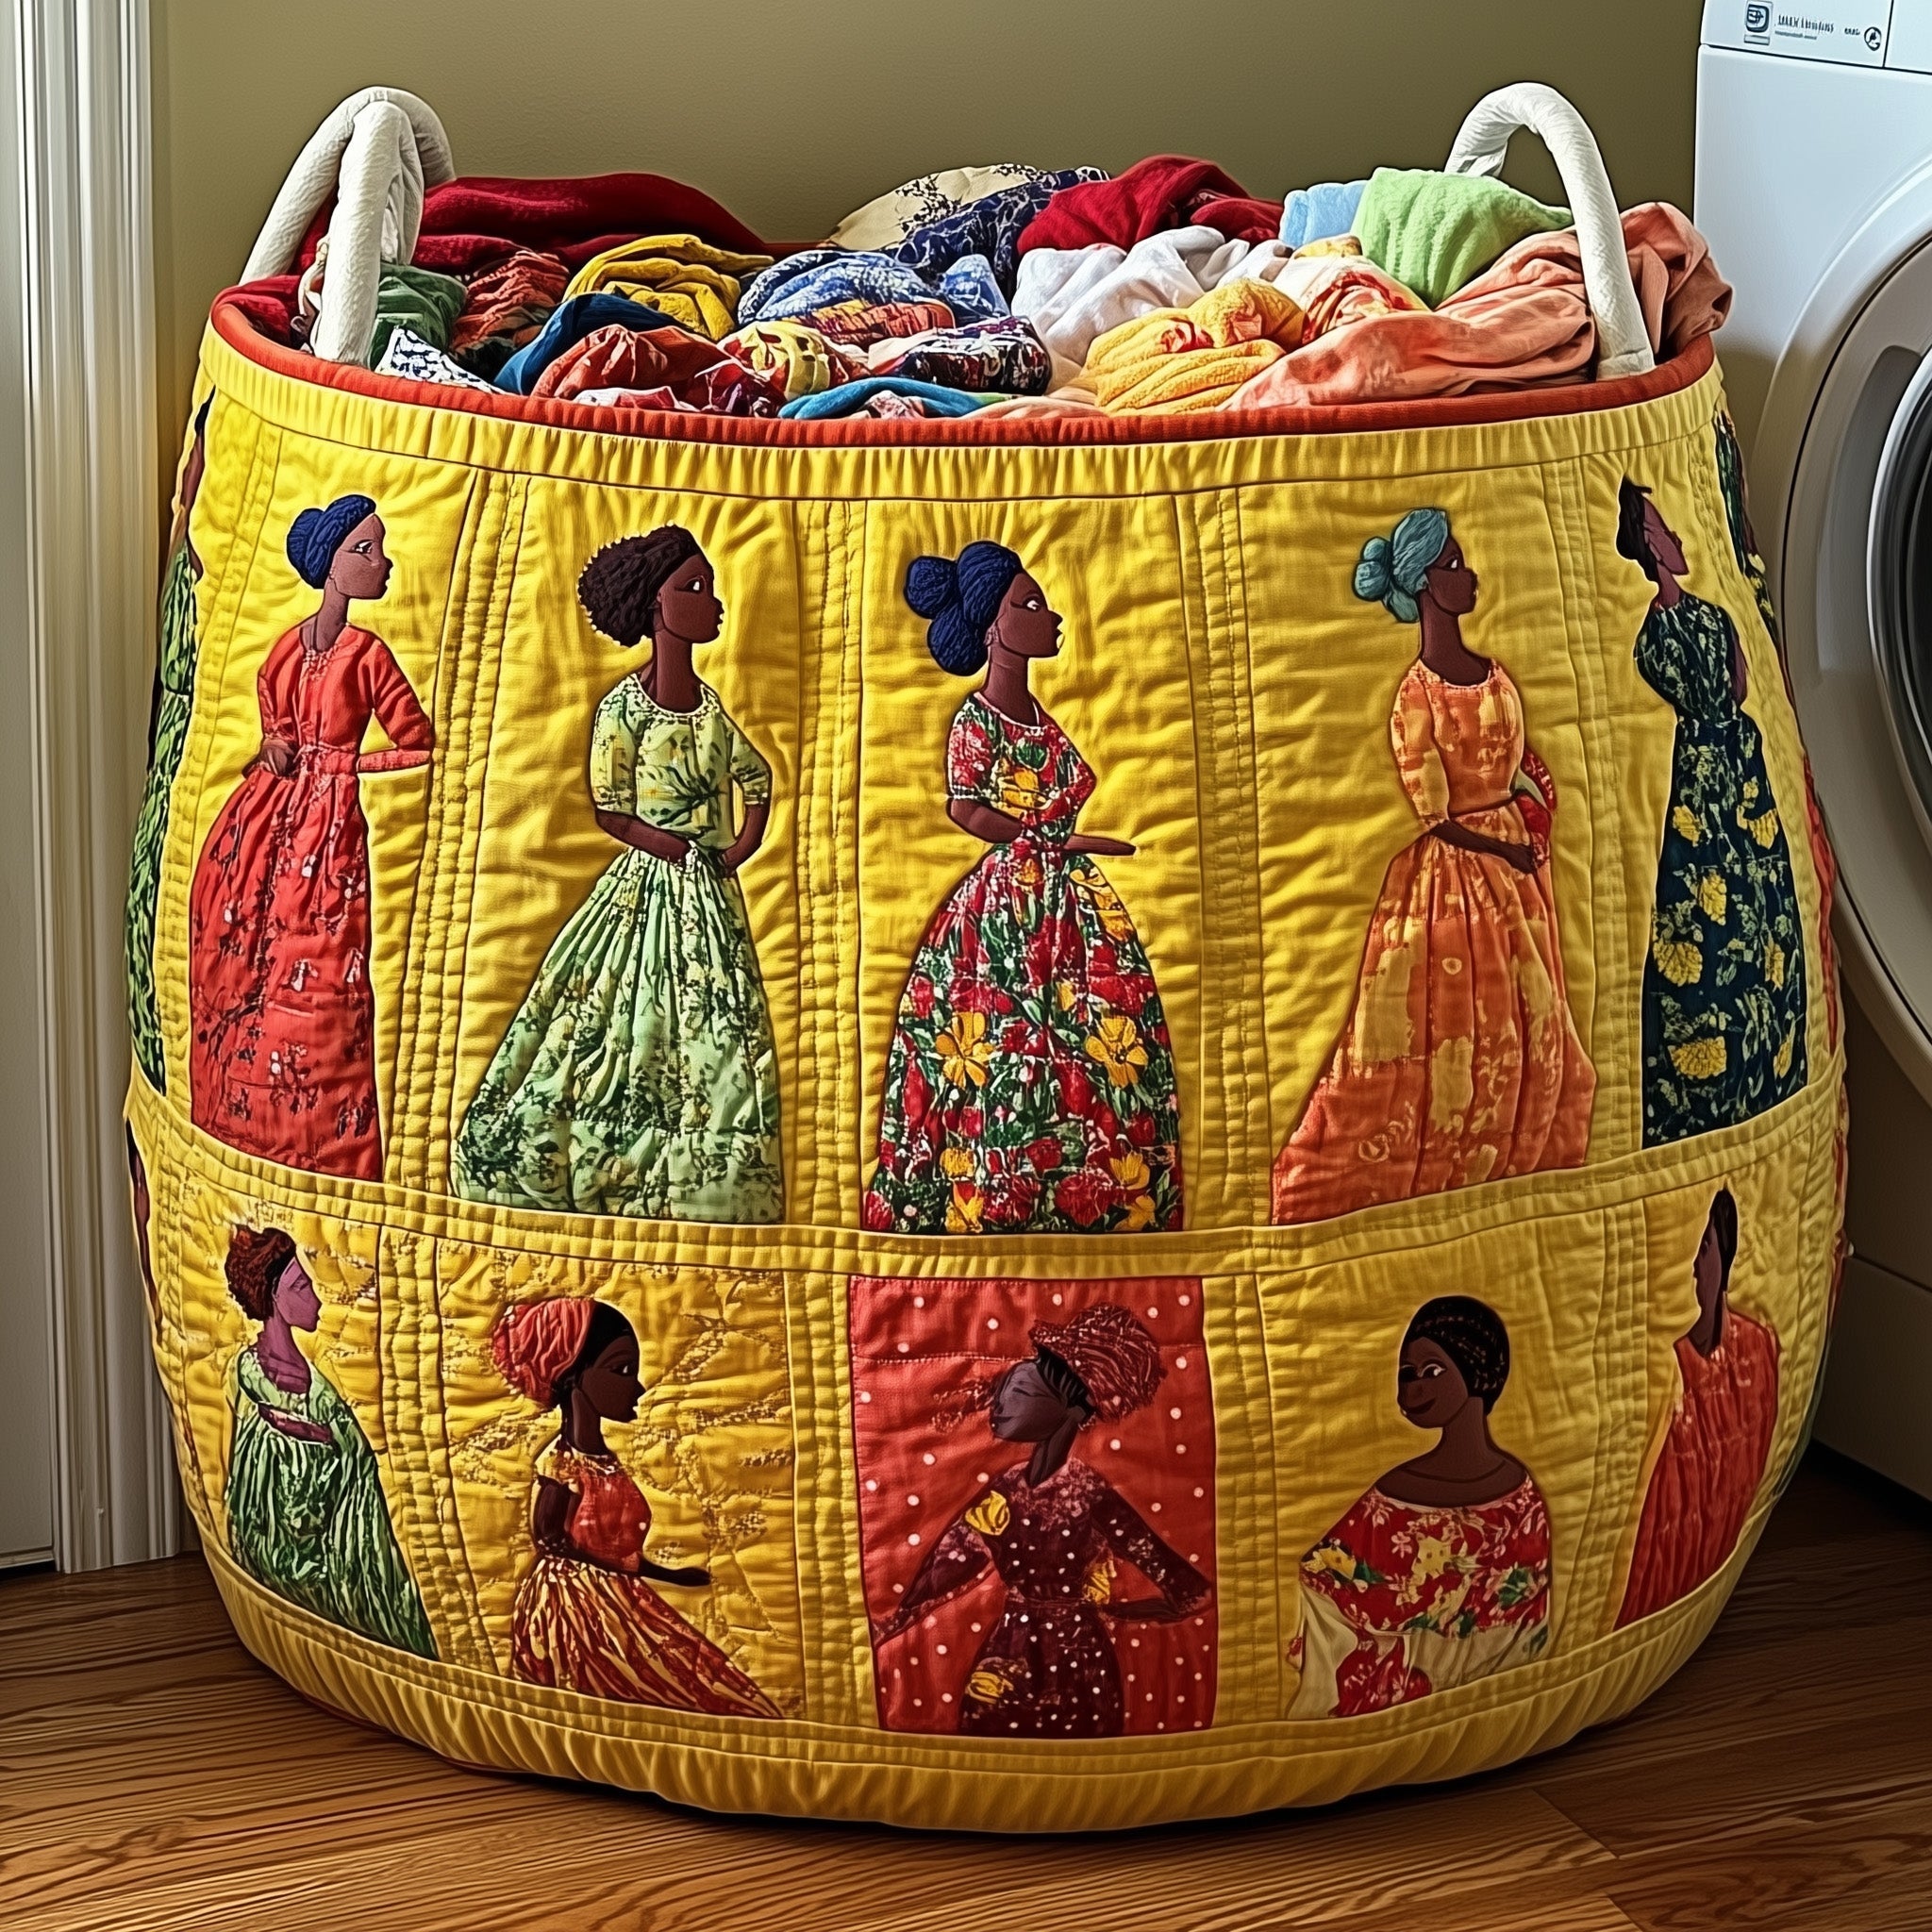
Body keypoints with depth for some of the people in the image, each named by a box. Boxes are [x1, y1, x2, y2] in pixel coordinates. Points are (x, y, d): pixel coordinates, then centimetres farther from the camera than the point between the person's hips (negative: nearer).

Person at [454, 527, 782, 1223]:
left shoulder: (711, 705, 6)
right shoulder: (625, 708, -9)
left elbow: (758, 781, 17)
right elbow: (613, 813, -8)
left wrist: (741, 849, 1)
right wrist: (681, 850, -16)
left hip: (711, 902, 5)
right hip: (645, 891, -5)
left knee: (719, 1052, 2)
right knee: (628, 1040, -7)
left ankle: (706, 1195, 6)